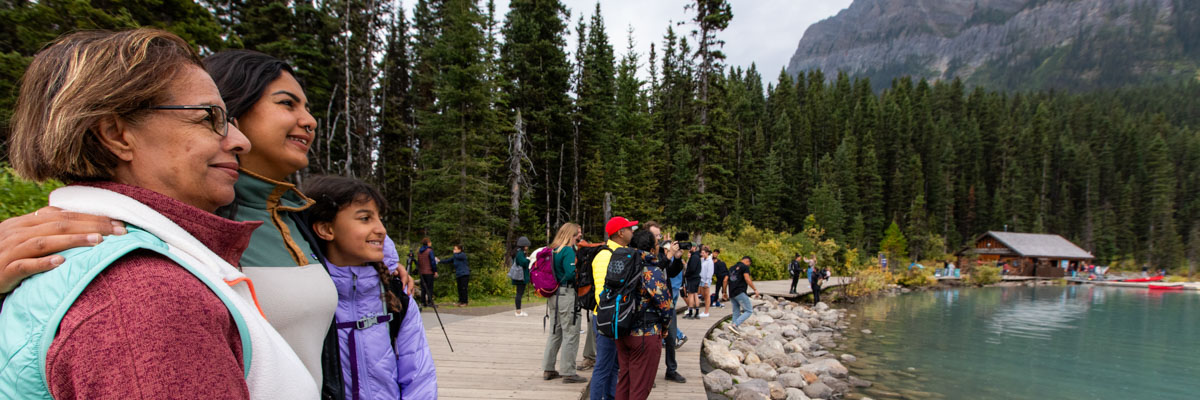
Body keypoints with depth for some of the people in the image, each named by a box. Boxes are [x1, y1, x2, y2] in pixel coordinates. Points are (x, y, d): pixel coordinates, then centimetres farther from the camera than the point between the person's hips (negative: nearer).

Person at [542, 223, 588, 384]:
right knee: (570, 333, -1)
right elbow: (571, 273, -20)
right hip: (566, 294, -9)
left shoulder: (553, 250, 12)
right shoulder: (568, 251, -13)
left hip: (553, 295, 9)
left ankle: (548, 369, 23)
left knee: (555, 332, 17)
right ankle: (568, 372, 2)